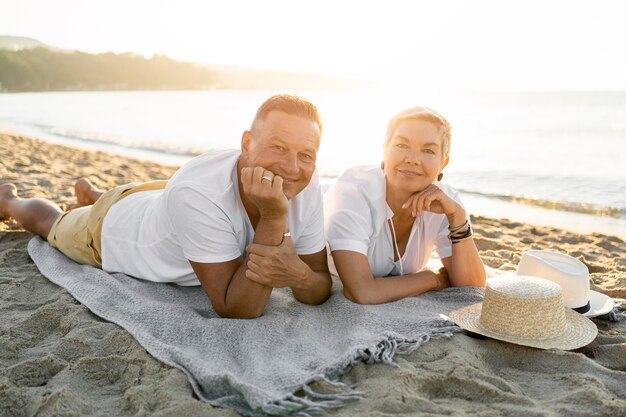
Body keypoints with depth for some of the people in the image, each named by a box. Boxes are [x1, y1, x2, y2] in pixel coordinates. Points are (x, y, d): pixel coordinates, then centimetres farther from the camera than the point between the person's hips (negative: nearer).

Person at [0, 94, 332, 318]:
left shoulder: (305, 185, -31)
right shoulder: (197, 192, -47)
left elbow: (321, 291, -23)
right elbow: (236, 310, -43)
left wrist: (298, 275, -46)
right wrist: (273, 220, -51)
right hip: (108, 230, -4)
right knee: (51, 222, 29)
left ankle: (91, 194, 66)